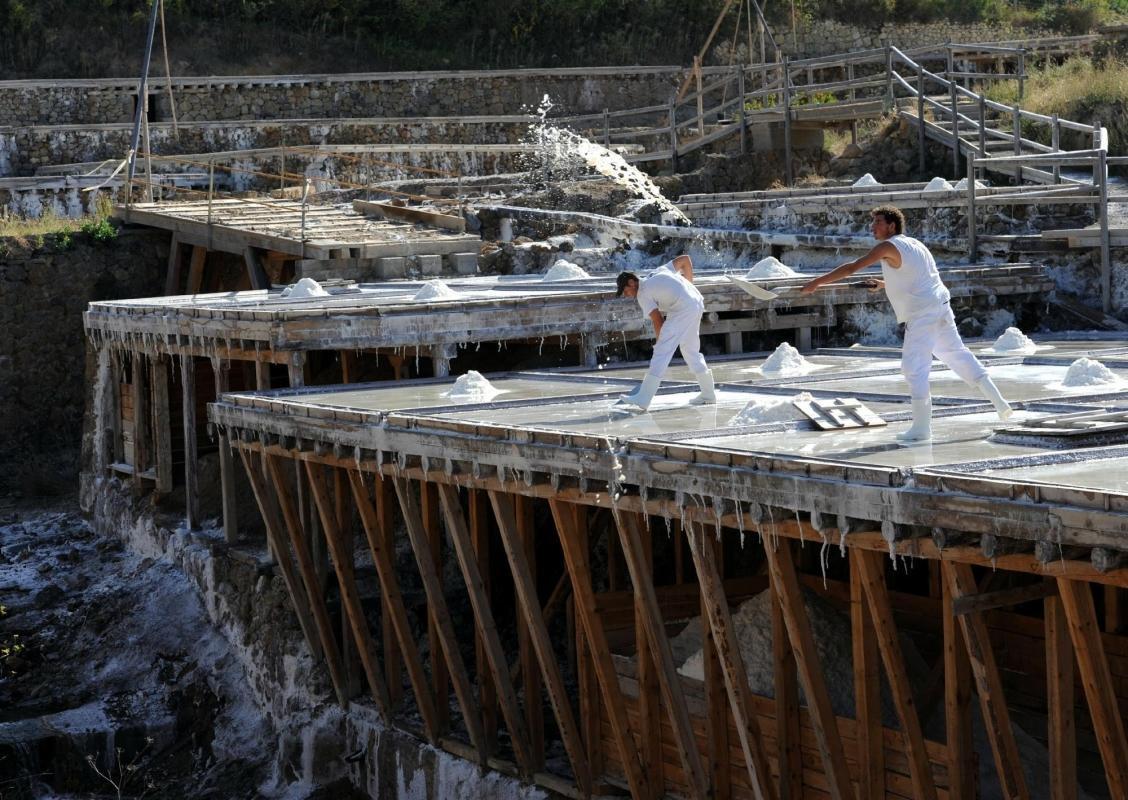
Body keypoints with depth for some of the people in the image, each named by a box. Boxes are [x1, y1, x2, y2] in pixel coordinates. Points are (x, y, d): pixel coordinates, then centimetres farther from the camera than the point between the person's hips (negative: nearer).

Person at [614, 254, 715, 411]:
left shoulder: (643, 294, 1)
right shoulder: (659, 271, 22)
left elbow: (657, 320, -4)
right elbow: (685, 259, 23)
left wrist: (660, 341, 7)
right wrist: (689, 285, 25)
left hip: (681, 310, -9)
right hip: (697, 304, 9)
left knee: (661, 352, -10)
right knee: (691, 351, 21)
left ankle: (643, 398, -15)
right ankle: (708, 394, 26)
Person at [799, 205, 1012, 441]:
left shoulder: (888, 247, -9)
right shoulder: (913, 244, 17)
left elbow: (851, 268, -13)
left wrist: (816, 283, -10)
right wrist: (883, 285, 24)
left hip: (922, 315, -8)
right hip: (941, 308, 8)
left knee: (914, 368, -3)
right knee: (958, 355, 16)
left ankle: (921, 428, -2)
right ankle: (998, 402, 18)